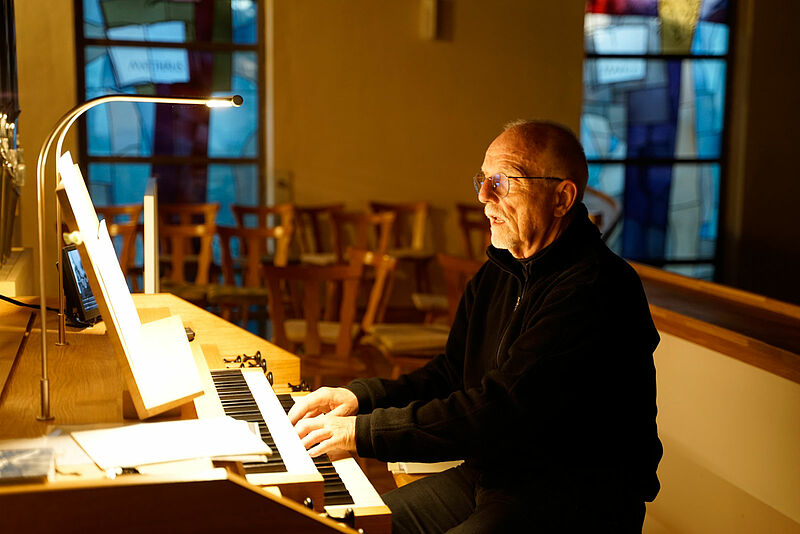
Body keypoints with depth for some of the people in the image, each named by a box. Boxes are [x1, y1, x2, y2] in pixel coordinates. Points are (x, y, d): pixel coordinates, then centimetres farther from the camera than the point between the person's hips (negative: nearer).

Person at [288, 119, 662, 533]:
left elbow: (500, 412, -26)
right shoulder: (496, 276, 10)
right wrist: (359, 396, 1)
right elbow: (450, 375, 17)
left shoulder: (596, 290, -21)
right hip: (490, 476, 8)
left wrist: (365, 431, -22)